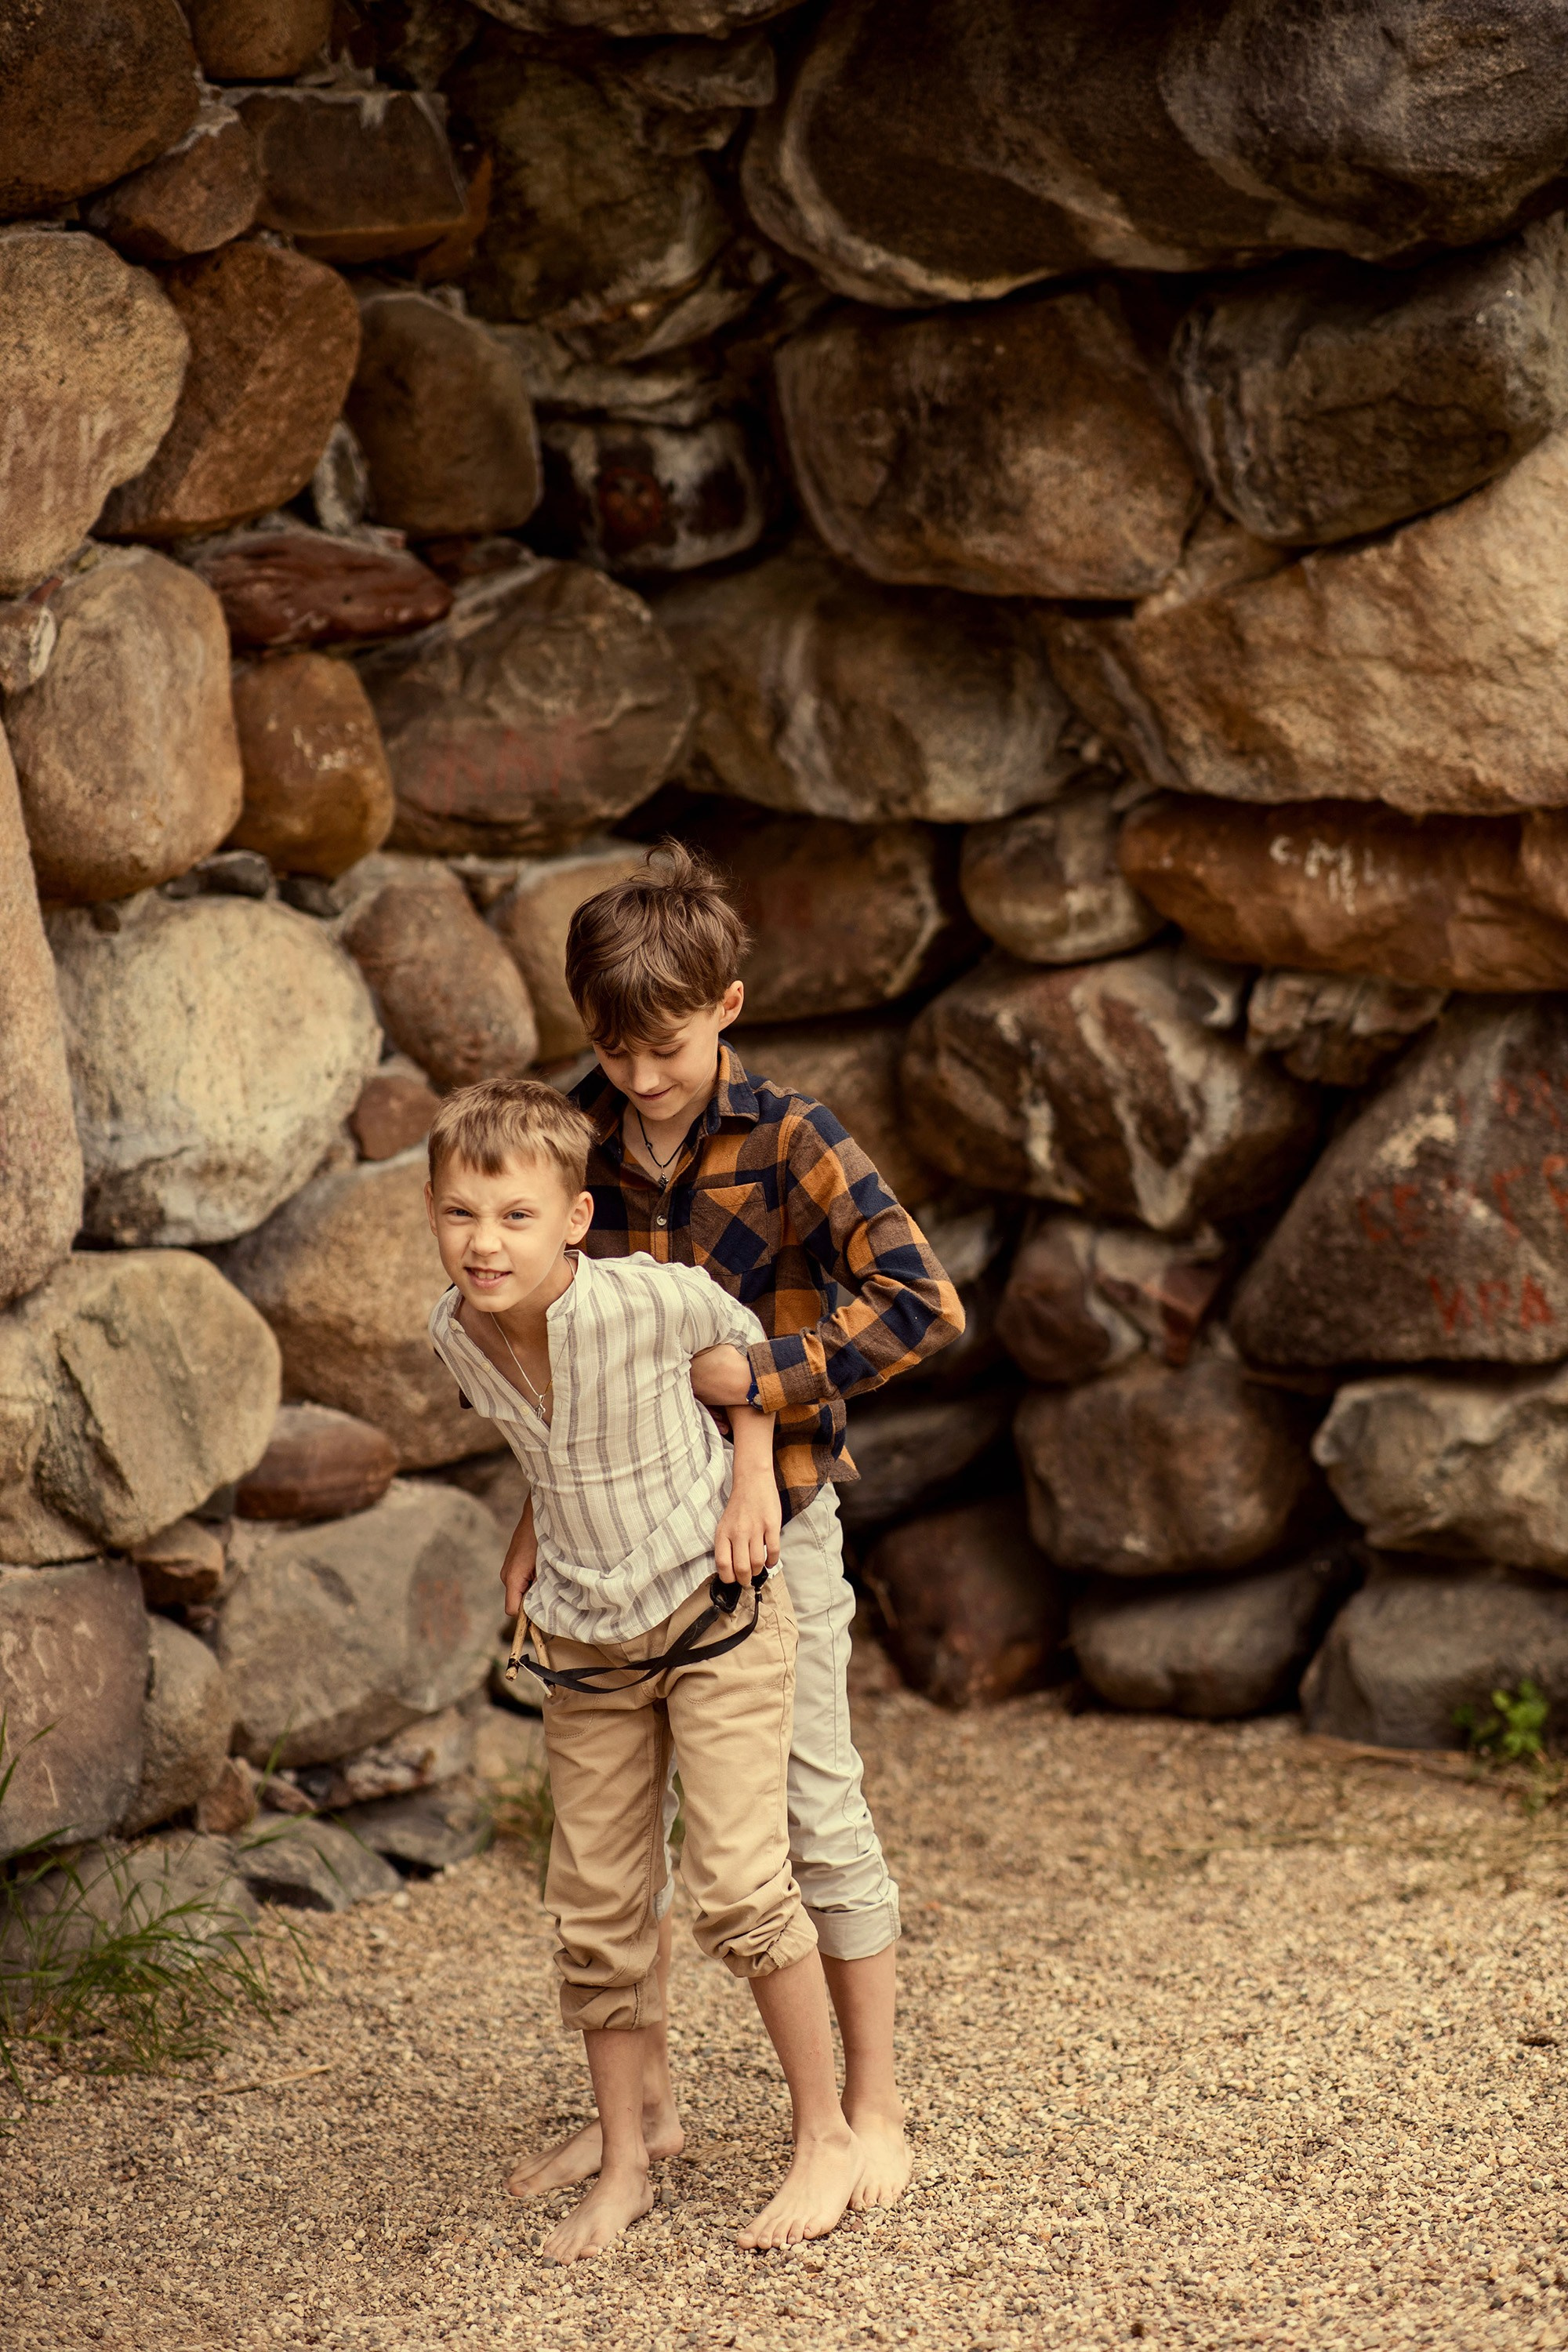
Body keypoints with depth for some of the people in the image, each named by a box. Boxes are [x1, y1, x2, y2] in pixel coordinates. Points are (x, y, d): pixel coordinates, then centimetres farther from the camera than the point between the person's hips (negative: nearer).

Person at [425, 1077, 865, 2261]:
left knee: (739, 1881, -12)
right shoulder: (458, 1335, -10)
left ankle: (828, 2136, 5)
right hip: (587, 1646, 5)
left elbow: (741, 1338, -2)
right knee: (596, 1908, 6)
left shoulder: (647, 1297, -25)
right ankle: (624, 2164, 21)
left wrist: (753, 1479, -5)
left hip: (716, 1617, -5)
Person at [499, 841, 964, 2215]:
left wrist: (771, 1370, -27)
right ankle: (644, 2103, 23)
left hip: (771, 1519, -5)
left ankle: (873, 2105, 16)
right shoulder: (581, 1140, 0)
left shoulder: (789, 1145, -14)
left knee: (818, 1812, 4)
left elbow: (922, 1304, -23)